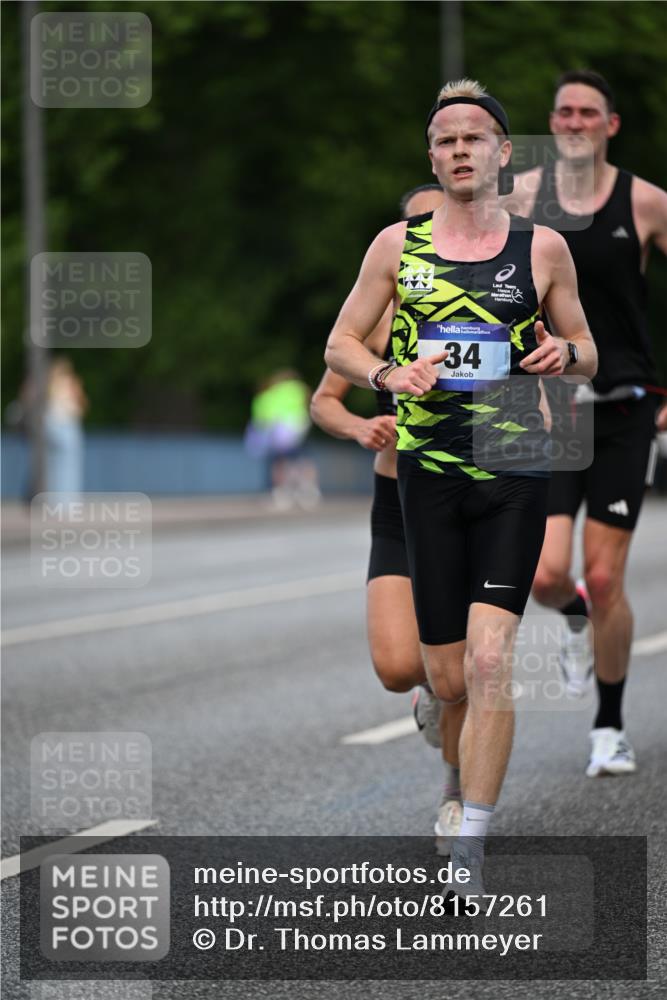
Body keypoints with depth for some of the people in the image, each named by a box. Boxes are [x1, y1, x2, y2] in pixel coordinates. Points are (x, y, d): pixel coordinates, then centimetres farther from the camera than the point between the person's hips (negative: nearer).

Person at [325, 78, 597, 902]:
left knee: (489, 662, -15)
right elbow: (339, 345, 11)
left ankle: (470, 847, -11)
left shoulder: (543, 248, 4)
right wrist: (388, 373, -10)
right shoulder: (397, 245, 6)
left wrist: (565, 353, -10)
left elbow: (588, 352, 13)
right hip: (427, 472, 2)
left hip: (514, 472, -2)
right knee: (447, 680, 4)